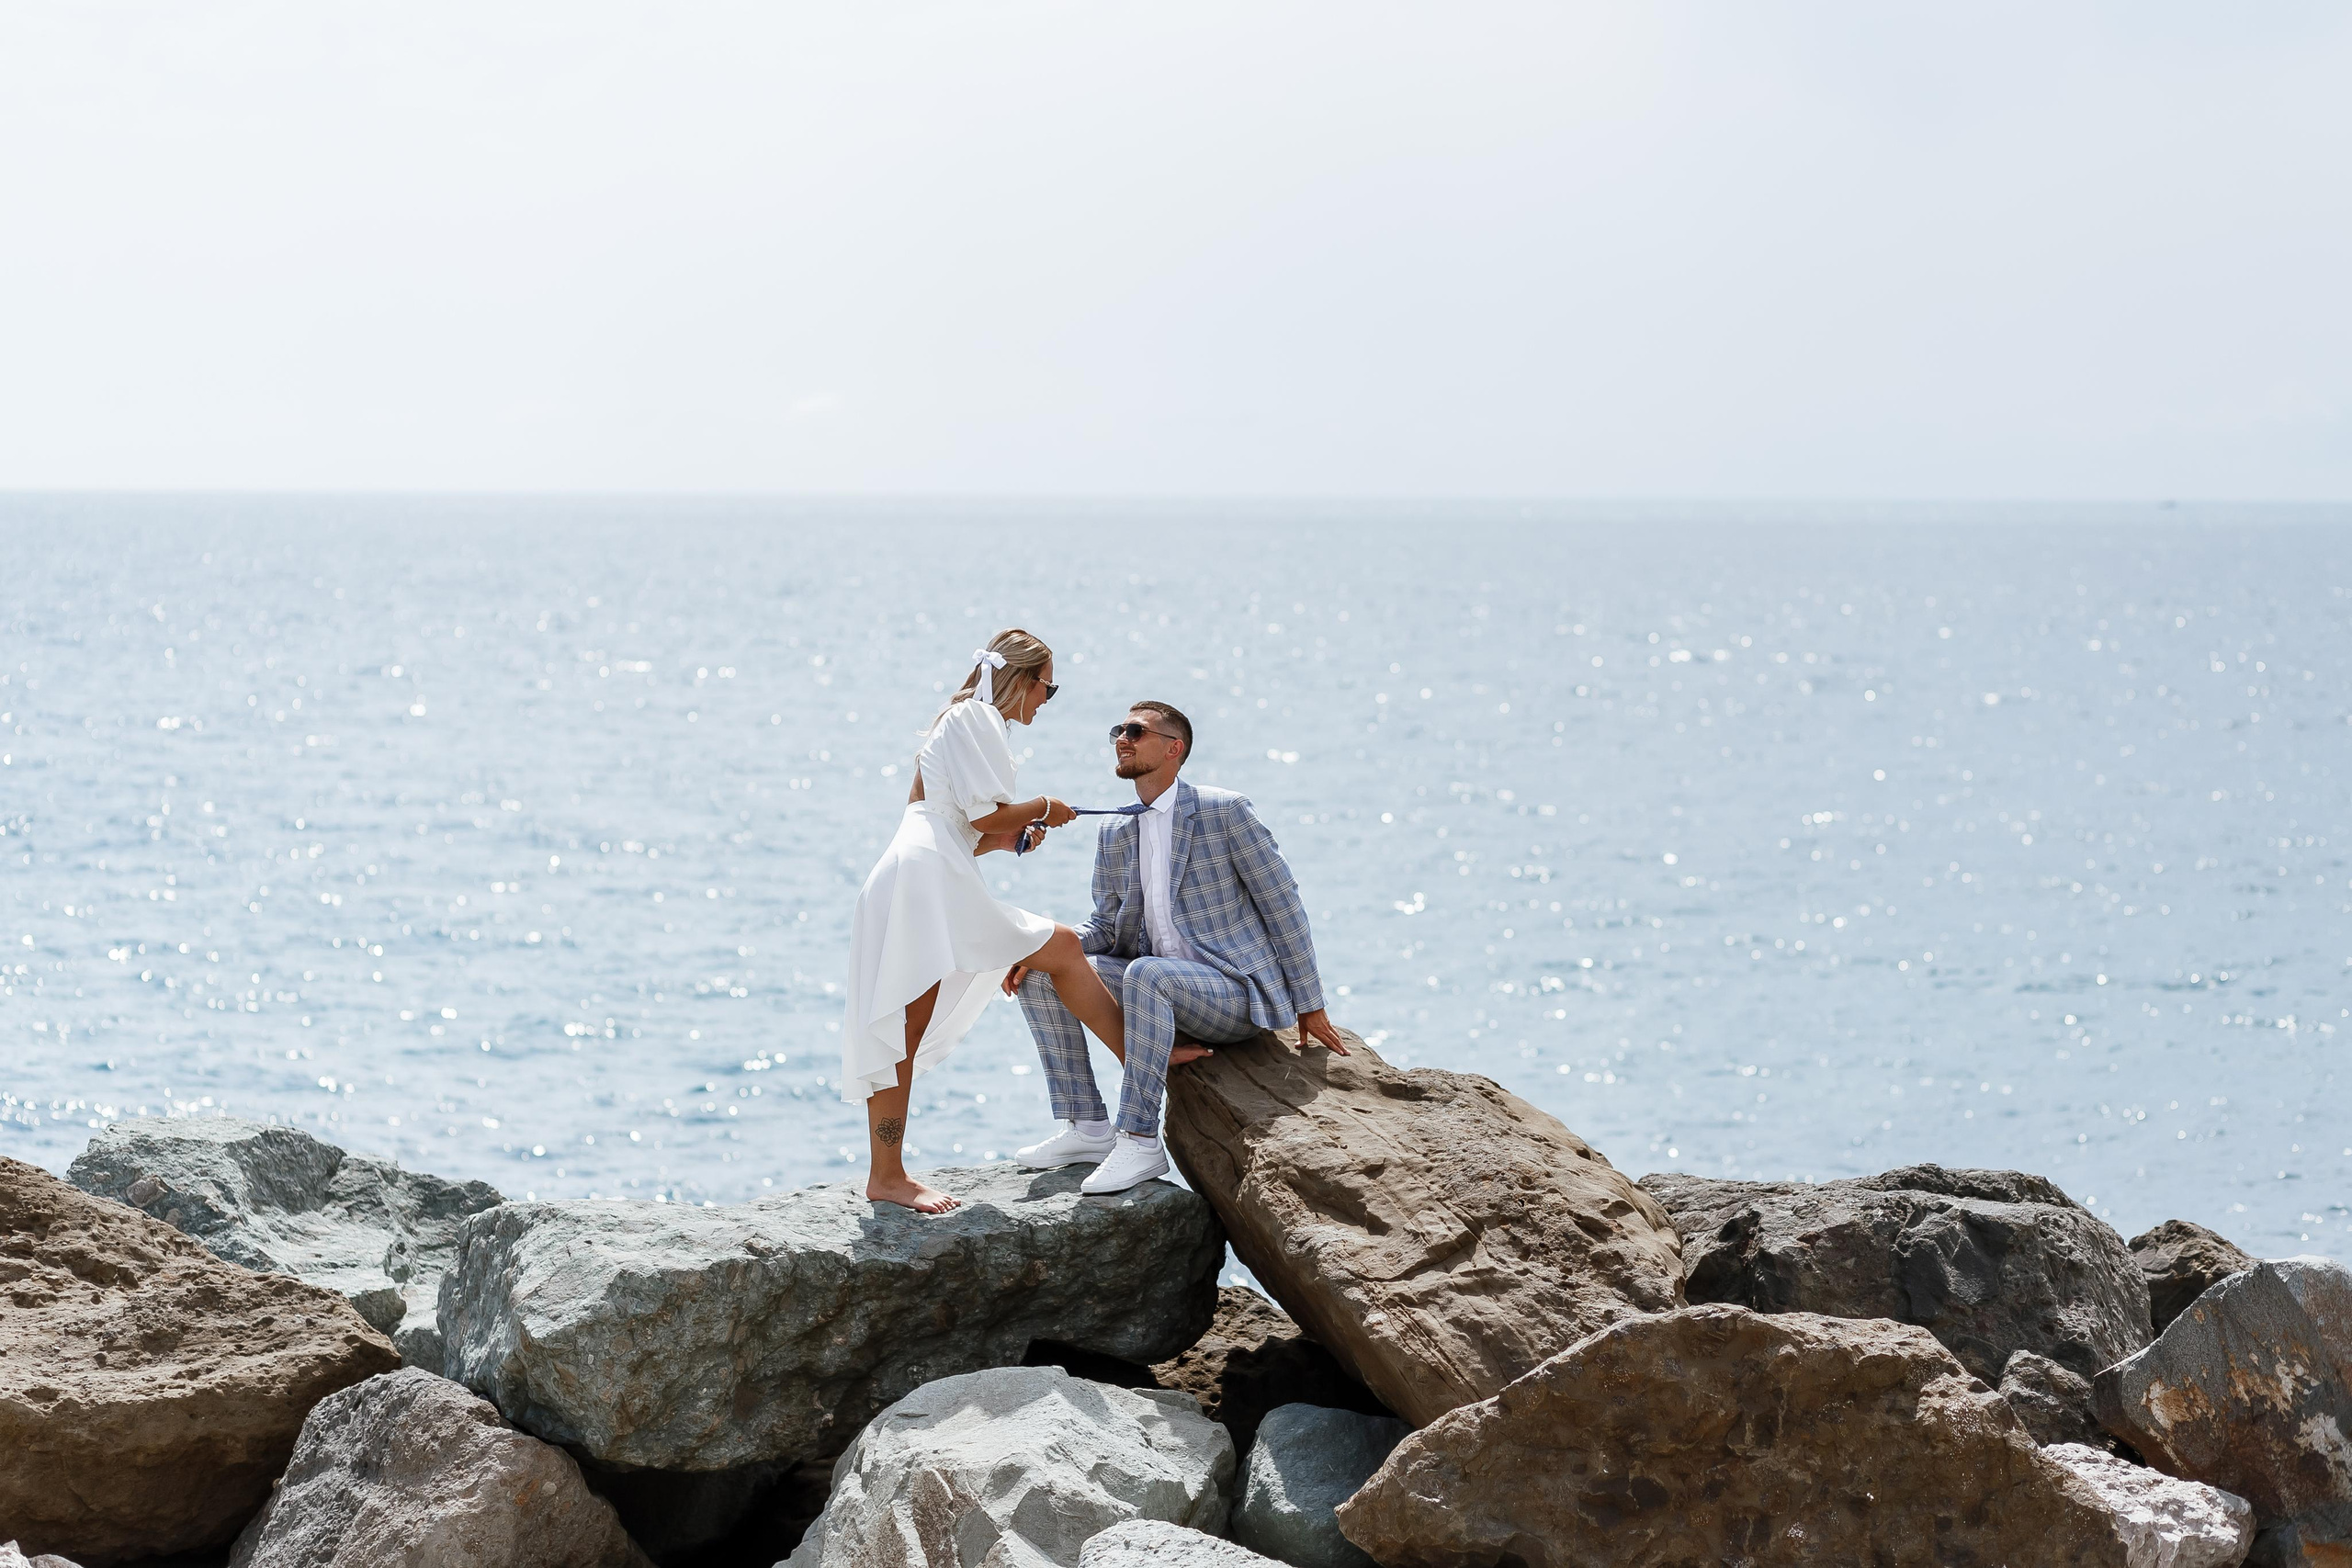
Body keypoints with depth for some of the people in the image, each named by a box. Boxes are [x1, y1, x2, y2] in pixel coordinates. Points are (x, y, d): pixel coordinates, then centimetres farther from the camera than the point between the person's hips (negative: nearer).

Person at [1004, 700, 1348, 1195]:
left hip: (1236, 992, -7)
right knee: (1038, 975, -6)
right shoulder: (1115, 834, 12)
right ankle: (1087, 1127, -8)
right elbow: (1105, 926, 14)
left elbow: (1282, 903, -6)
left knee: (1145, 974, -37)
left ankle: (1140, 1142, -33)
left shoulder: (1224, 811, -8)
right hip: (1161, 988, 7)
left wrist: (1310, 1006, -6)